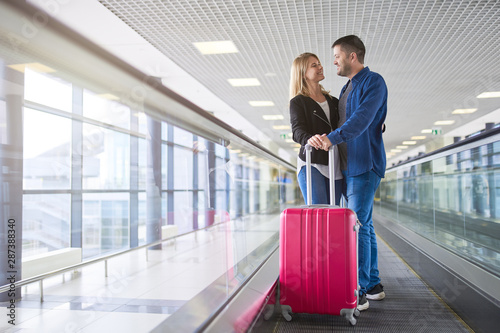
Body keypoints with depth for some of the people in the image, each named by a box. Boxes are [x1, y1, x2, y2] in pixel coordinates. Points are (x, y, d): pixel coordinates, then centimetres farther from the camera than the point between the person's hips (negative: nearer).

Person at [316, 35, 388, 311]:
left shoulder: (373, 82, -7)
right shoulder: (346, 89, 21)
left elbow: (362, 119, -22)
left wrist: (332, 137, -30)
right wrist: (313, 139, 14)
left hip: (364, 166, -9)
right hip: (349, 167, 9)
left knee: (357, 227, -11)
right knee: (364, 226, 12)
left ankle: (358, 293, -4)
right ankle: (373, 286, 21)